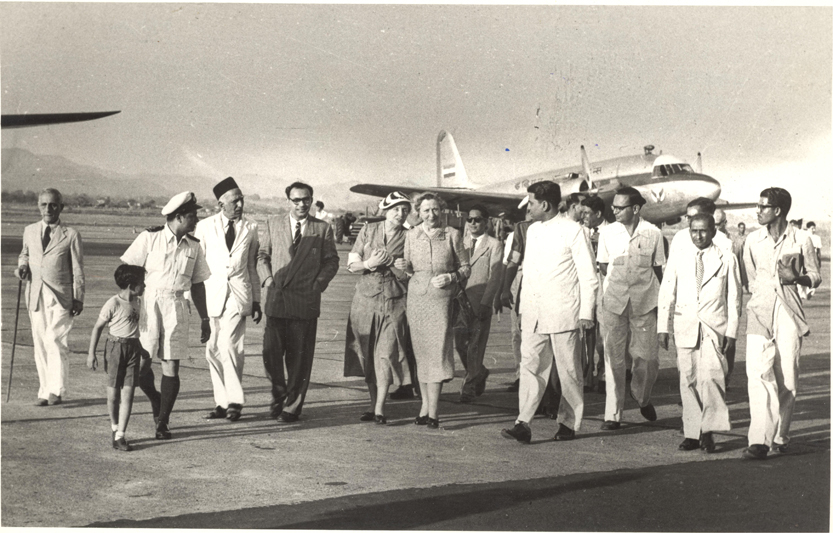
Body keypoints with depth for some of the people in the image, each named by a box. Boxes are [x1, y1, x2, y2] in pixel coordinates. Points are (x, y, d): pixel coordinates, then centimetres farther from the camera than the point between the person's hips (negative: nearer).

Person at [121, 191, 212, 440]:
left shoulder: (193, 246, 9)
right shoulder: (149, 238, -4)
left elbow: (197, 285, 17)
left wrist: (204, 318, 17)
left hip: (177, 307, 3)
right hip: (148, 304, -3)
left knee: (171, 367, -1)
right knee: (140, 364, -5)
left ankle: (162, 422, 13)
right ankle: (155, 399, 27)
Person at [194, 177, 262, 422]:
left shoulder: (250, 227, 9)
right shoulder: (205, 226, 6)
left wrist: (256, 301, 13)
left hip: (238, 294, -1)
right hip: (211, 294, 1)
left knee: (228, 344, -15)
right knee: (213, 349, 2)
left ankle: (234, 401, -6)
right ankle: (222, 402, 13)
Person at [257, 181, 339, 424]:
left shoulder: (322, 228, 6)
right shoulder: (274, 224, 11)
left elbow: (331, 261, 9)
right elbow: (262, 255, 15)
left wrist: (318, 284, -4)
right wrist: (267, 279, 0)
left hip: (306, 301, -1)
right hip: (277, 299, 1)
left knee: (299, 357, 2)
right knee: (271, 352, -2)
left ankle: (292, 406, 13)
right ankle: (279, 395, 22)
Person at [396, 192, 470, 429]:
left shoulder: (452, 235, 2)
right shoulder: (412, 235, 9)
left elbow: (465, 267, 7)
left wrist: (451, 277, -11)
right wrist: (405, 266, -3)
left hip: (442, 298, -3)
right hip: (416, 296, 3)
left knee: (437, 350, -10)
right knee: (420, 352, 5)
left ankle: (431, 411, -8)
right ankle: (427, 406, 16)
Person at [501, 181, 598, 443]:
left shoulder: (572, 231, -6)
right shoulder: (532, 230, 14)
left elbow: (588, 276, -5)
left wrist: (586, 313, -10)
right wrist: (523, 308, 15)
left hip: (563, 313, -5)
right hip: (534, 314, 6)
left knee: (568, 371, 4)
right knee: (530, 366, -4)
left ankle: (568, 424, 15)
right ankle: (523, 424, -8)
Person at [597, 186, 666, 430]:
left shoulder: (653, 233, -1)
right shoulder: (607, 233, 2)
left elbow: (658, 269, 7)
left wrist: (662, 299, 4)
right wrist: (619, 280, -1)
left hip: (645, 302, 0)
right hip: (614, 302, 0)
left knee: (648, 358, 2)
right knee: (613, 358, -2)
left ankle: (642, 398, 32)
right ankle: (613, 414, 3)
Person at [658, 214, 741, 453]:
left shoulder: (727, 259, 6)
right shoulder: (677, 258, 10)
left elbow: (733, 297, 7)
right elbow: (666, 293, 10)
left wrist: (731, 330, 1)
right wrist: (662, 327, 4)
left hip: (714, 326, -2)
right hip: (685, 327, 2)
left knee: (710, 376, -17)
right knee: (688, 380, 2)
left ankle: (708, 430, -8)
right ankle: (692, 433, 9)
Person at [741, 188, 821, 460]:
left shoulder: (801, 241, 0)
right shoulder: (753, 240, 8)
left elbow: (816, 277, 7)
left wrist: (795, 277, -10)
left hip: (789, 315, -1)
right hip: (759, 314, 1)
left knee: (787, 379, 3)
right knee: (758, 374, -14)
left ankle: (780, 436, 20)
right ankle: (759, 441, -19)